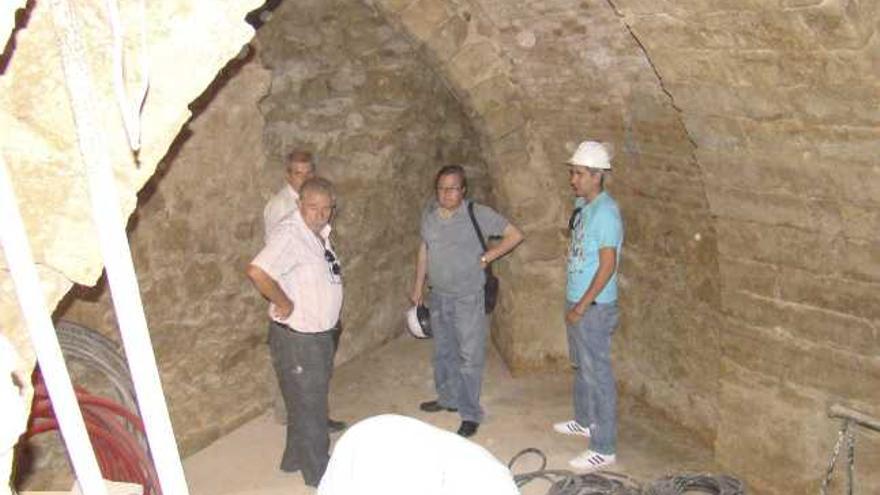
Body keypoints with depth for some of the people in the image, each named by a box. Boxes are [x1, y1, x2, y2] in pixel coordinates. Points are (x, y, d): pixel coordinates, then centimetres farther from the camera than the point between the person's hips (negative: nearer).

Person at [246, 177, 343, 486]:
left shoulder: (320, 231, 4)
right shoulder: (290, 234, -25)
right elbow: (257, 272, -40)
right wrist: (284, 304, -26)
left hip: (319, 333, 9)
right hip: (296, 337, -9)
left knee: (309, 401, 23)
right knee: (309, 406, 8)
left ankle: (296, 458, 43)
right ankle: (319, 473, 26)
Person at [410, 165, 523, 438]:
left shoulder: (478, 214, -13)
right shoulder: (429, 214, 2)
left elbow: (515, 235, -8)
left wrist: (487, 257, -12)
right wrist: (418, 287, 15)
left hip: (468, 298, -5)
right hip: (439, 296, 6)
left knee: (469, 356, -1)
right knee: (443, 352, 19)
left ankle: (470, 414, 10)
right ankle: (447, 398, 38)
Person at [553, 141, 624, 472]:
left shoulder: (605, 211, -20)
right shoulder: (582, 205, 8)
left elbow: (608, 265, -23)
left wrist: (581, 307, -19)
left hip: (594, 308, -9)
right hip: (576, 301, 9)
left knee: (598, 376, -1)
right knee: (582, 367, 23)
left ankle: (604, 449, 9)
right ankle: (585, 421, 41)